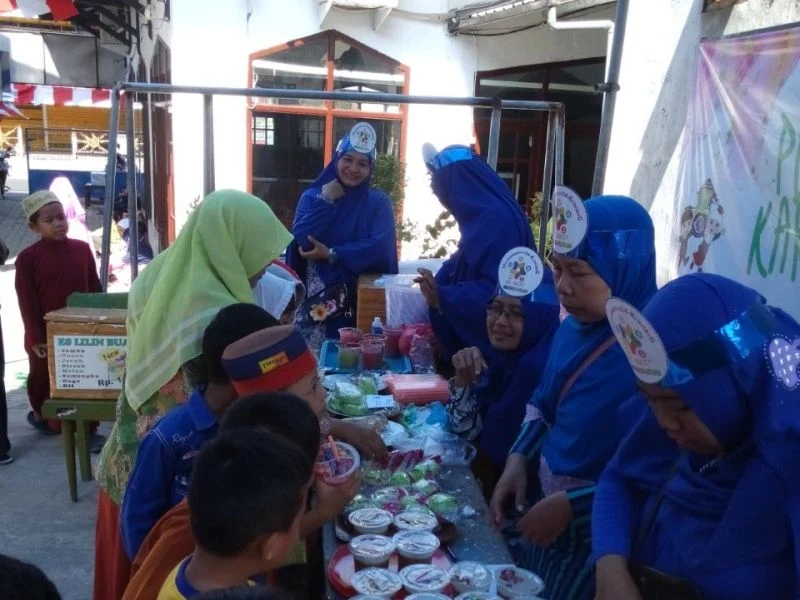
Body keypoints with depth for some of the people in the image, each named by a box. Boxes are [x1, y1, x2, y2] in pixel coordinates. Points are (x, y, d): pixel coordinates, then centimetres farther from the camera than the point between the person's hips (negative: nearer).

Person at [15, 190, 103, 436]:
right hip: (46, 336, -2)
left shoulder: (82, 249, 0)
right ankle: (43, 417, 42)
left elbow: (95, 289, 6)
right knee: (44, 382, 16)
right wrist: (37, 338, -12)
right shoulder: (27, 257, -10)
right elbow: (27, 302, -10)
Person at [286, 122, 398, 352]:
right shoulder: (312, 195, 7)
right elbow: (302, 240, -8)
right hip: (317, 300, 1)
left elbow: (380, 248, -13)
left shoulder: (379, 202, 3)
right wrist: (325, 200, -7)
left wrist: (331, 254, -14)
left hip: (362, 300, -1)